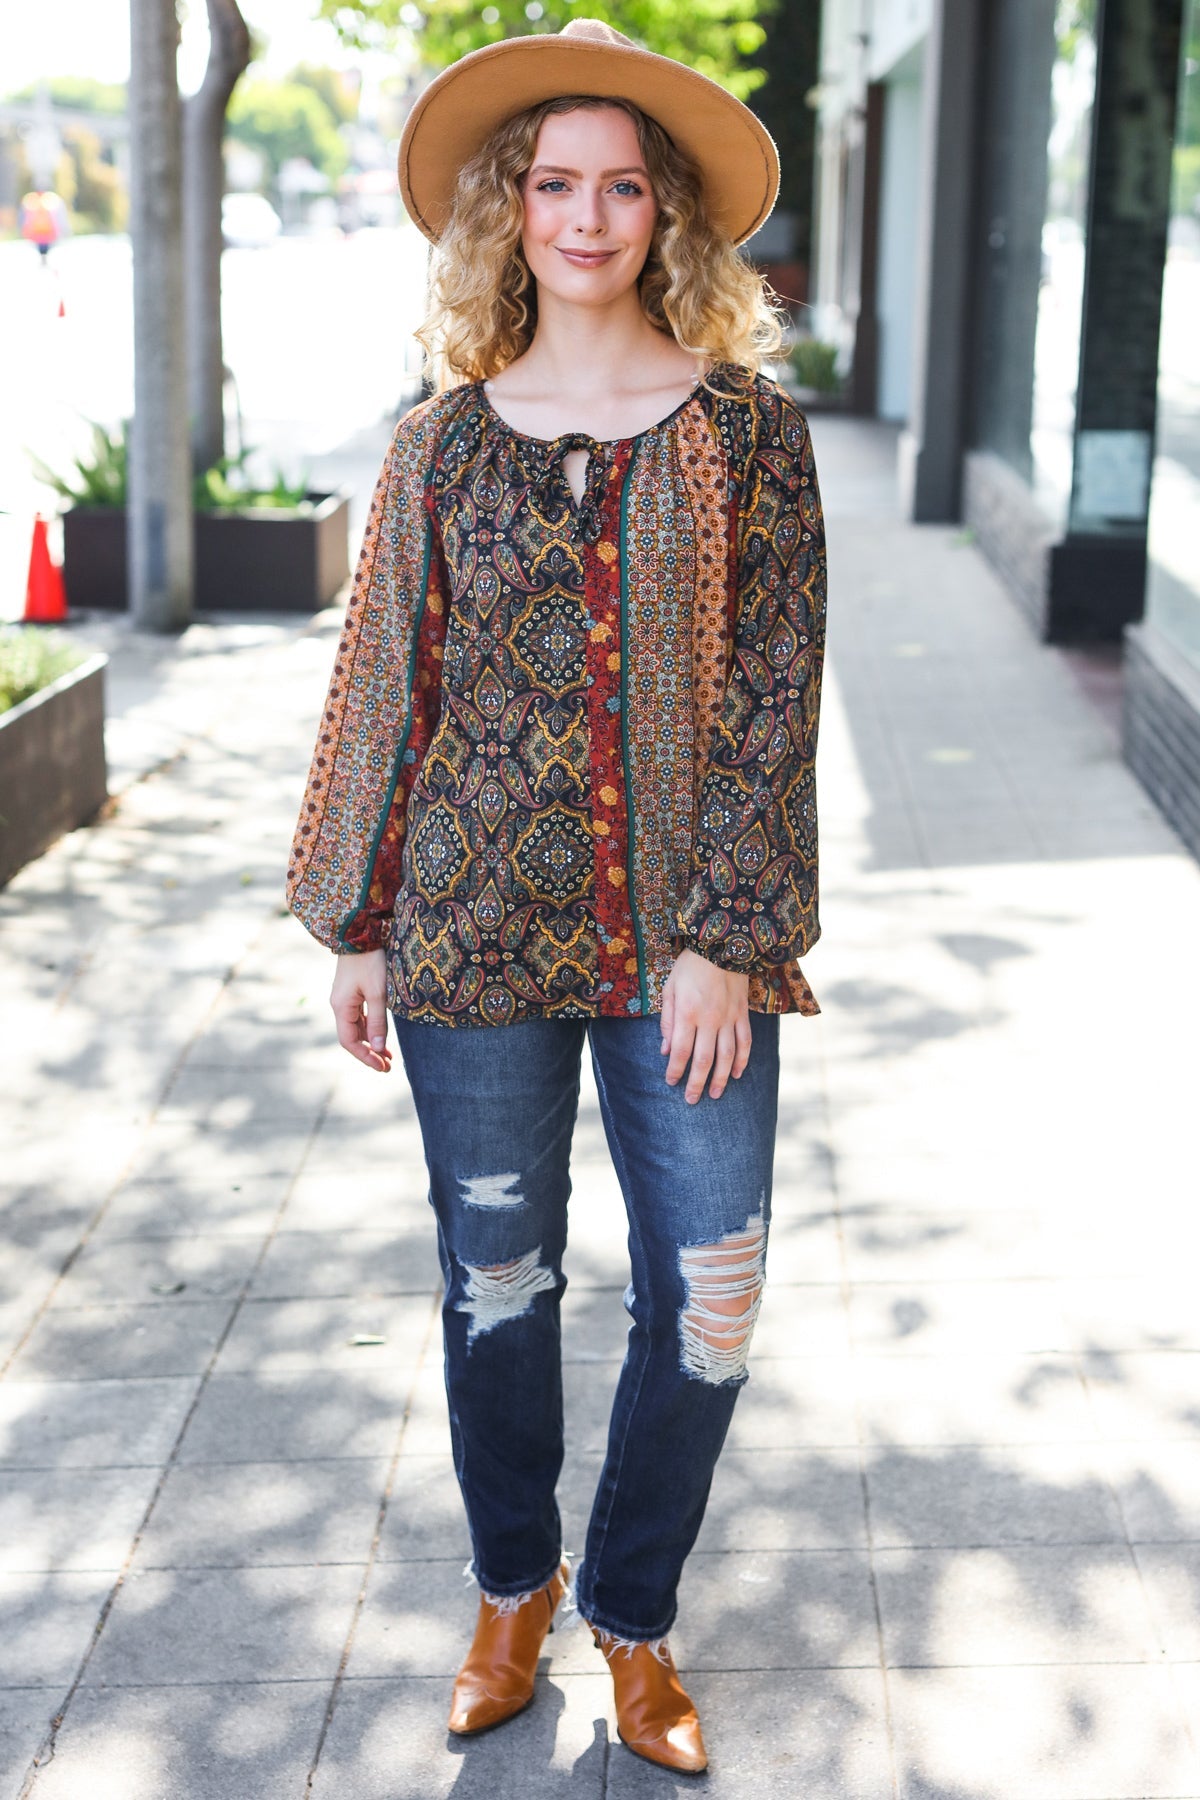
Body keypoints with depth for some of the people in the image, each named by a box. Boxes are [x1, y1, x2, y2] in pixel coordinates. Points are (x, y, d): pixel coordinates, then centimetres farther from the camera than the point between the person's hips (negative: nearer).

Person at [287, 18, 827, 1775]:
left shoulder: (747, 431, -1)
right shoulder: (443, 443, 4)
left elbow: (773, 695, -4)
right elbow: (388, 690, 8)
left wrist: (723, 941, -10)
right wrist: (358, 925, 7)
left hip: (686, 944, -1)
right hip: (477, 934, 1)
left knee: (708, 1300, 1)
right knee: (495, 1282, 12)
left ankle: (633, 1614, 25)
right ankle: (512, 1584, 36)